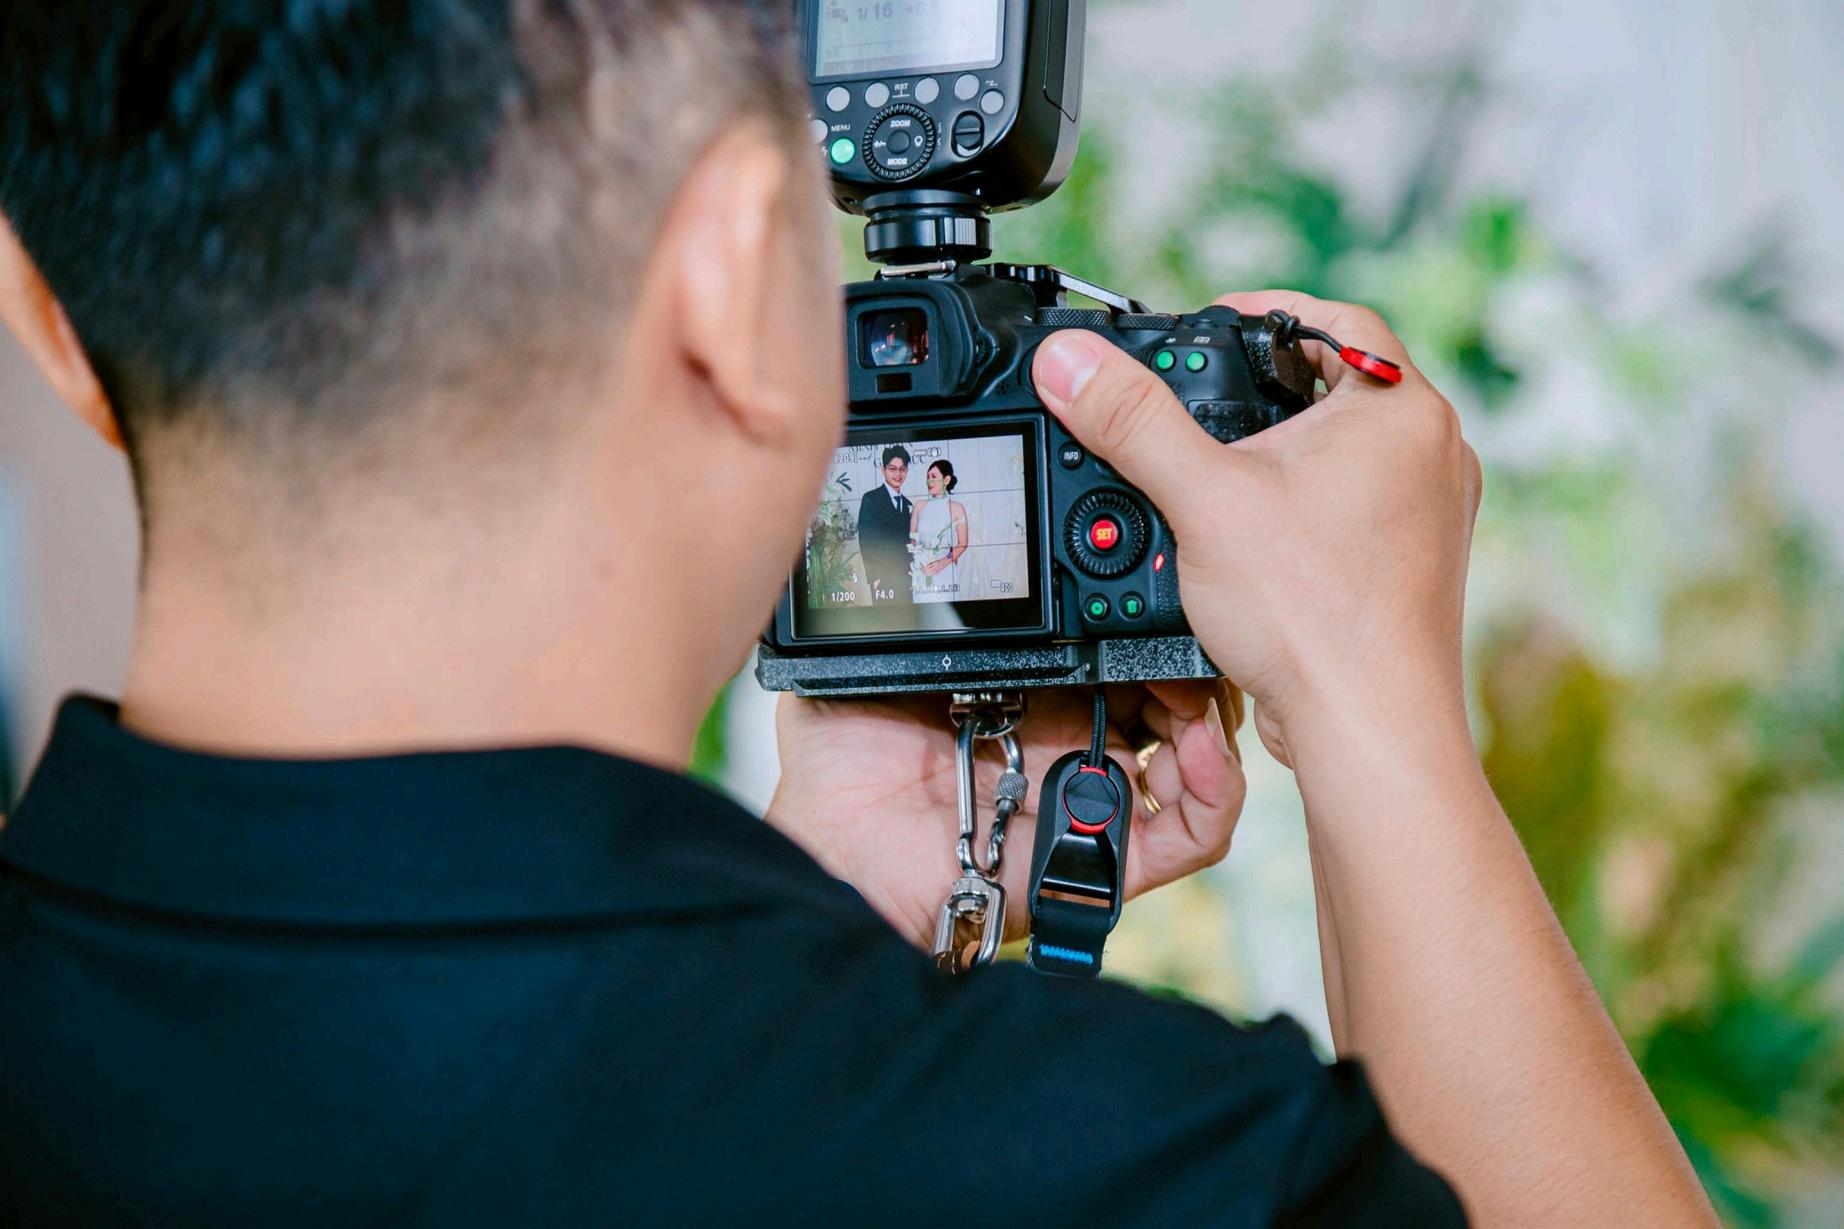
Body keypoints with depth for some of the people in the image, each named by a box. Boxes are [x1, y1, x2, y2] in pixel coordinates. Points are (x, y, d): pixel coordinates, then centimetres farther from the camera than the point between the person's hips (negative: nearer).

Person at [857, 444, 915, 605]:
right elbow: (866, 540, -6)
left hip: (905, 578, 5)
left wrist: (911, 573, 8)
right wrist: (874, 576, -12)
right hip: (882, 576, -5)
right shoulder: (871, 500, -1)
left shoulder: (908, 505, 17)